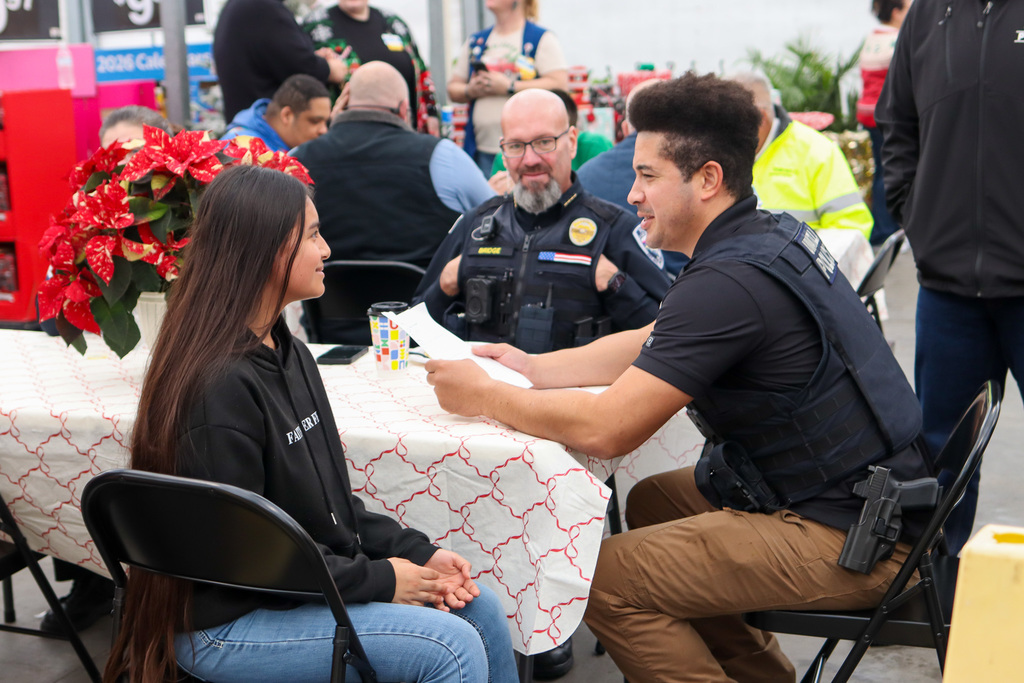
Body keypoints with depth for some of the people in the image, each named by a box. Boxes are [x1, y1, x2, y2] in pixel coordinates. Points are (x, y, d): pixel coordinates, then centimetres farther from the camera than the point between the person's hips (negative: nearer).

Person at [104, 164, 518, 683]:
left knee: (480, 609, 6)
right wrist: (378, 579, -15)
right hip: (226, 622, -9)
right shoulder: (219, 387, -24)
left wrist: (414, 552, 1)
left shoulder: (287, 353, 7)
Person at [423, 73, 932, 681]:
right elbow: (648, 346, 18)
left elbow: (606, 429, -23)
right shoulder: (771, 235, 8)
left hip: (850, 538, -10)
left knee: (607, 579, -12)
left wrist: (484, 396, -10)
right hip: (867, 493, 10)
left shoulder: (728, 282, -24)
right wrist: (533, 368, 11)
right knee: (652, 501, 21)